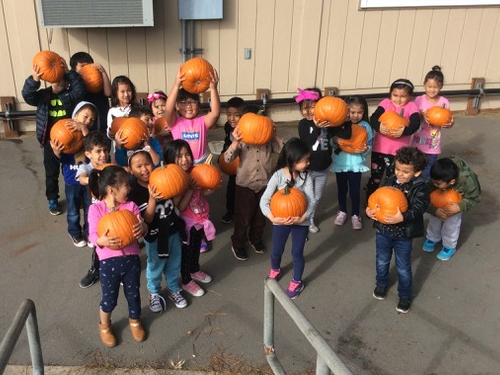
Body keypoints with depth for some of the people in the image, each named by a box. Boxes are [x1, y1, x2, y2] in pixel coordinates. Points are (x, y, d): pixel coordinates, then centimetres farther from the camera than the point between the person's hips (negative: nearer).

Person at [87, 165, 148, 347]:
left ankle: (134, 320, 49)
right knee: (109, 299, 13)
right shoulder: (96, 209, -10)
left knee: (133, 294, 20)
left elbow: (142, 227, -6)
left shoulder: (131, 206, -3)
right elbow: (93, 235, -13)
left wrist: (142, 228, -30)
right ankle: (104, 326, 43)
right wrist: (101, 240, -36)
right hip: (109, 262, -2)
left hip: (131, 259, 3)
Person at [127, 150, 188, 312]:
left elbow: (174, 204, -1)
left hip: (172, 230, 4)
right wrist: (152, 198, -39)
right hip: (154, 235, -4)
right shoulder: (134, 192, -21)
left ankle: (173, 289, 46)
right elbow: (147, 219, -25)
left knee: (174, 264, 21)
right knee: (155, 266, 17)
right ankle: (154, 293, 43)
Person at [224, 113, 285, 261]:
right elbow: (227, 158, -23)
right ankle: (237, 244, 29)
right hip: (245, 185, -3)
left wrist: (275, 135, -19)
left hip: (264, 185, 3)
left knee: (261, 216, 19)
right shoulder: (242, 140, -13)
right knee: (243, 217, 7)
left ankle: (256, 239, 44)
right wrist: (235, 141, -37)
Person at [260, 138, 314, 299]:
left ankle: (297, 282, 35)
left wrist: (302, 218, -28)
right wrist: (273, 218, -31)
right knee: (276, 251, 18)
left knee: (297, 253, 12)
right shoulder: (278, 175, -18)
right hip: (281, 220, 0)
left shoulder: (306, 176, -12)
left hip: (301, 221, 0)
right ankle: (275, 270, 51)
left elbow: (311, 201, -13)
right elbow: (264, 200, -19)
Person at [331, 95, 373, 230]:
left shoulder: (365, 126, -8)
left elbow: (369, 146, -4)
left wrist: (365, 149, -26)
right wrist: (335, 140, -22)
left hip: (356, 164, -1)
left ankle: (355, 215, 27)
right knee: (341, 188, 18)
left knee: (355, 191, 7)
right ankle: (342, 212, 38)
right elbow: (331, 142, 0)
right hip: (340, 162, 1)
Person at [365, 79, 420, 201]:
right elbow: (373, 118, -14)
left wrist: (404, 131, -36)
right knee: (375, 178, 14)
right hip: (379, 149, 1)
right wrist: (378, 127, -36)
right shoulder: (386, 103, -1)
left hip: (398, 151, -1)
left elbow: (416, 124, -17)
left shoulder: (411, 106, -3)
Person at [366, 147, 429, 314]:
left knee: (403, 269, 13)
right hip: (383, 230, 4)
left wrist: (402, 218, -44)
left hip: (404, 236, -4)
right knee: (382, 261, 24)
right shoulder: (390, 181, -4)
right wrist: (370, 209, -22)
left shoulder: (420, 187, -16)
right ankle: (381, 284, 50)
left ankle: (405, 296, 35)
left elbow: (419, 207, -28)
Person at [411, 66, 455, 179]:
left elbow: (447, 122, 0)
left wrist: (451, 123, -23)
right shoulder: (419, 100, -7)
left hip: (433, 144, 0)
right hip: (418, 142, 0)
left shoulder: (444, 102, -5)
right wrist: (421, 115, -26)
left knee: (428, 173, 8)